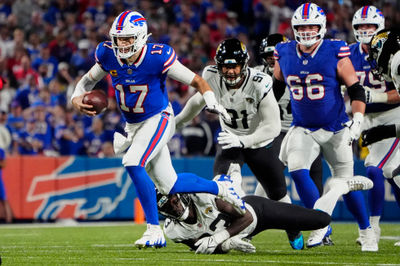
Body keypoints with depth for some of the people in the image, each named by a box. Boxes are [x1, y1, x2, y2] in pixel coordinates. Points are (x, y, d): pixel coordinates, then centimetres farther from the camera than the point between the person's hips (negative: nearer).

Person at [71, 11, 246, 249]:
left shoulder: (157, 58, -24)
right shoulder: (109, 56, -11)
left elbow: (196, 80, -16)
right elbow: (88, 80, 6)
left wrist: (211, 100, -34)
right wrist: (77, 99, -15)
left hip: (158, 120, -6)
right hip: (133, 125, 6)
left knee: (133, 163, -29)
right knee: (169, 186, 9)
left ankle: (154, 231, -21)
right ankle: (219, 188, 36)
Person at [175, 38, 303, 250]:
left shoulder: (259, 85, -31)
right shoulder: (212, 77, -19)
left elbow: (273, 127, -28)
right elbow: (198, 101, 5)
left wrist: (242, 141, -39)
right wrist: (178, 121, 21)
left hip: (259, 142, -2)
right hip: (231, 140, 2)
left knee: (277, 194, 11)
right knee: (225, 180, -29)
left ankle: (293, 231, 38)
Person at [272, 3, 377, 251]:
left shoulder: (336, 53, -12)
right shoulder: (284, 55, -1)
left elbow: (356, 91, -7)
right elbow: (275, 89, 16)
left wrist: (357, 121, -18)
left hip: (335, 129, -2)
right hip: (302, 129, 3)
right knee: (297, 169, -22)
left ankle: (367, 231, 25)